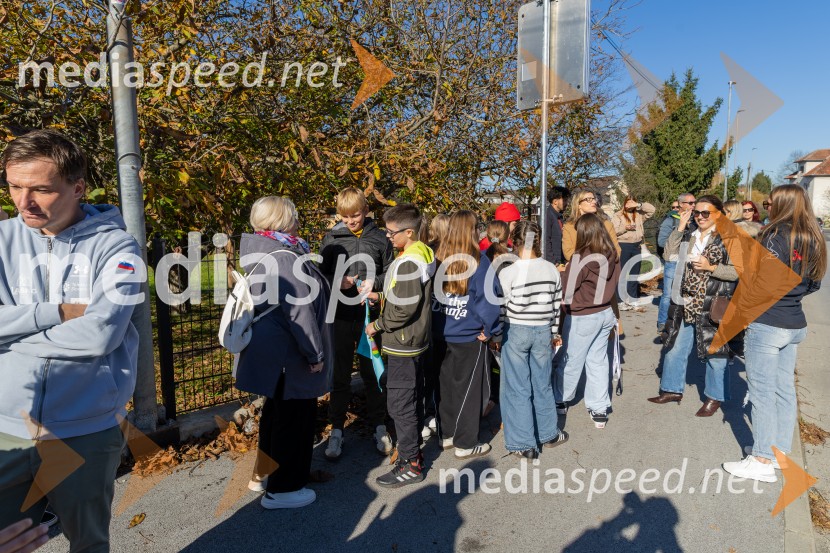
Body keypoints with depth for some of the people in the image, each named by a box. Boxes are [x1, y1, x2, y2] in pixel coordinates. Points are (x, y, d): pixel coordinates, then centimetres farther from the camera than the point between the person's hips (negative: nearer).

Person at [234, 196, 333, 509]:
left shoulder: (261, 255, 8)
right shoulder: (284, 259, -23)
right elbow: (300, 311, -22)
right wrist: (316, 354, -16)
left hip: (272, 350, 10)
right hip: (289, 354, -10)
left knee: (276, 412, 24)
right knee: (295, 418, 5)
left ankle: (263, 474, 39)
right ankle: (283, 489, 21)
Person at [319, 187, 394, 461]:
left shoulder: (379, 238, 0)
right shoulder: (332, 238, 2)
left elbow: (391, 272, 6)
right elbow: (320, 274, 5)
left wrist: (374, 282, -13)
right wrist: (337, 282, -15)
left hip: (370, 315, 0)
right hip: (341, 315, 1)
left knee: (372, 372, 11)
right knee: (340, 374, 10)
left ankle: (379, 425, 27)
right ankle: (337, 430, 23)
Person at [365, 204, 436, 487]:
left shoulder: (407, 264, -23)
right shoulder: (425, 253, 7)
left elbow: (404, 310, -25)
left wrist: (377, 325, -11)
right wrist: (381, 296, 8)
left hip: (402, 345, -10)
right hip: (416, 341, 10)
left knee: (400, 404, 0)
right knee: (413, 400, 20)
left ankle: (410, 464, 12)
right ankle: (413, 450, 35)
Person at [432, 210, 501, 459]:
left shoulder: (439, 259, -3)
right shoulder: (478, 260, -16)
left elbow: (431, 293, 2)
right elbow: (489, 298, -19)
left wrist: (439, 326, 11)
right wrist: (487, 328, -5)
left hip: (442, 334, 5)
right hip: (470, 336, -5)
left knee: (446, 385, 18)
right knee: (468, 389, 9)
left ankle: (447, 435, 33)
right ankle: (465, 444, 19)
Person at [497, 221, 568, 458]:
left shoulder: (507, 273, -14)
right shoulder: (551, 270, -2)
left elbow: (501, 310, -11)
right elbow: (556, 305, 6)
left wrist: (496, 337, 1)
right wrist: (555, 332, 19)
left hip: (515, 332, -4)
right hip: (543, 331, 4)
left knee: (517, 389, 6)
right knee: (543, 385, 19)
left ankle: (524, 444, 14)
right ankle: (548, 434, 34)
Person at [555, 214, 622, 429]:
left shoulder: (581, 258, -21)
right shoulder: (612, 256, -2)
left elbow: (567, 290, -15)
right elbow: (614, 284, 9)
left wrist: (567, 306, 2)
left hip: (582, 317, -6)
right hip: (606, 313, 6)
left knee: (572, 361, 12)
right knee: (598, 361, 14)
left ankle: (562, 400, 31)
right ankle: (599, 410, 19)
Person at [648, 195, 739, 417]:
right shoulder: (688, 237, 10)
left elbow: (738, 272, -11)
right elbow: (669, 256, -3)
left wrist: (711, 267, -22)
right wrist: (680, 228, -5)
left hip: (713, 307, -5)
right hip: (685, 305, 5)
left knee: (714, 353, 7)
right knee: (674, 348, 13)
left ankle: (715, 397, 26)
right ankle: (673, 389, 30)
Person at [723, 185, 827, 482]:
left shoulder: (777, 236, -16)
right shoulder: (813, 239, 8)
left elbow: (764, 284, -21)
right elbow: (813, 284, 15)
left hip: (768, 325, -8)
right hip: (796, 324, 8)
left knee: (762, 392, 0)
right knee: (785, 389, 15)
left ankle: (762, 461, 8)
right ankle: (779, 451, 27)